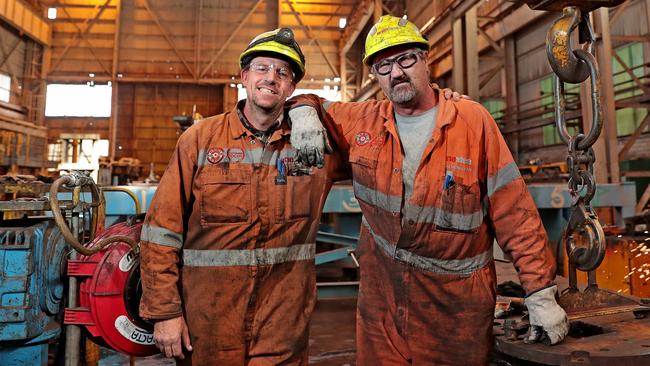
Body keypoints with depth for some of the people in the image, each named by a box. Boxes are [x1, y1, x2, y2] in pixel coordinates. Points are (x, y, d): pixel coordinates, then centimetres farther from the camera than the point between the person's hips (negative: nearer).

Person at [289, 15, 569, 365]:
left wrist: (541, 294, -8)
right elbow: (317, 105, 18)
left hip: (457, 307, -2)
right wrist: (305, 109, -7)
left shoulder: (473, 120, -9)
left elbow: (516, 214, -9)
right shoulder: (362, 120, -1)